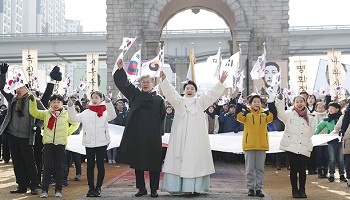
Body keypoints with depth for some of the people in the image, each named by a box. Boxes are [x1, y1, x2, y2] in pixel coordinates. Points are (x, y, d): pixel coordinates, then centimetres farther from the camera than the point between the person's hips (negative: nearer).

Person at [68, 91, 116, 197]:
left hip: (102, 142, -2)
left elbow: (112, 116, -17)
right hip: (89, 142, 2)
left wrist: (109, 103, -28)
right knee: (90, 165, 6)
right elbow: (74, 118, 4)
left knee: (100, 165, 3)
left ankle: (98, 188, 11)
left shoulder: (105, 111, 1)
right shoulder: (86, 113, 9)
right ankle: (91, 187, 14)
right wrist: (70, 107, -8)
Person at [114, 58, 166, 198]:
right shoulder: (135, 94, 9)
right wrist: (120, 69, -14)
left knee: (153, 163, 1)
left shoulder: (159, 100, 5)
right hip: (136, 135, 2)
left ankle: (154, 189, 10)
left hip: (152, 137, -2)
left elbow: (162, 118, 5)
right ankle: (141, 188, 18)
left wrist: (159, 133, -1)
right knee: (138, 162, 7)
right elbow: (122, 83, 1)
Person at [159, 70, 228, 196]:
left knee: (194, 161, -5)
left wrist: (221, 82, -6)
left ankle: (194, 187, -7)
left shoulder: (200, 102, 14)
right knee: (178, 160, -4)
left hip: (196, 137, 0)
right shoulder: (179, 101, 14)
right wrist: (164, 80, -13)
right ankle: (175, 186, -4)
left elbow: (212, 93, 6)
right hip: (180, 137, 1)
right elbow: (170, 91, 2)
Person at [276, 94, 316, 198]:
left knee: (302, 169, 3)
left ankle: (302, 190, 16)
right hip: (291, 146, -2)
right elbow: (280, 113, -15)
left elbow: (311, 132, 18)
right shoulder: (289, 114, 5)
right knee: (293, 169, 3)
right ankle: (294, 190, 13)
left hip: (304, 148, 2)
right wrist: (280, 100, -23)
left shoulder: (309, 118, 14)